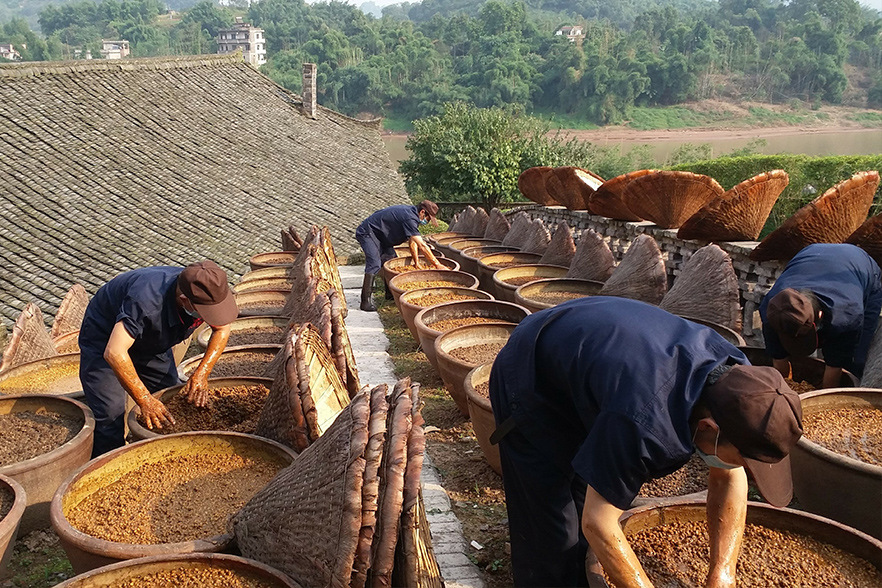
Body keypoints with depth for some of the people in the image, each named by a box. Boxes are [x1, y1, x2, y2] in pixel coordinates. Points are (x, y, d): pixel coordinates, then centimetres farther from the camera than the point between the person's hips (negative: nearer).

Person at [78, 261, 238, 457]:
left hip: (151, 342, 6)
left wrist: (202, 373, -18)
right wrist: (145, 400, -44)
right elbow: (114, 353, -46)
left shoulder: (205, 292, -26)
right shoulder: (146, 301, -44)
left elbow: (222, 329, -7)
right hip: (105, 340, -5)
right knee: (111, 416, -16)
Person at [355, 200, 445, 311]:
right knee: (374, 264, -21)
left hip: (378, 234, 11)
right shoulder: (409, 218, -28)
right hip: (366, 232, -11)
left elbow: (412, 242, 9)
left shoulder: (411, 213, 4)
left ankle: (390, 293, 18)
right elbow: (422, 246, -32)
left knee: (391, 258, 10)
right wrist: (438, 265, -29)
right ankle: (366, 301, -21)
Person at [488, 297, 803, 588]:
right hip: (529, 382, -7)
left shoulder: (734, 374, -18)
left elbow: (729, 479, -6)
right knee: (554, 530, -4)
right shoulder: (645, 424, -43)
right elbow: (598, 524, -32)